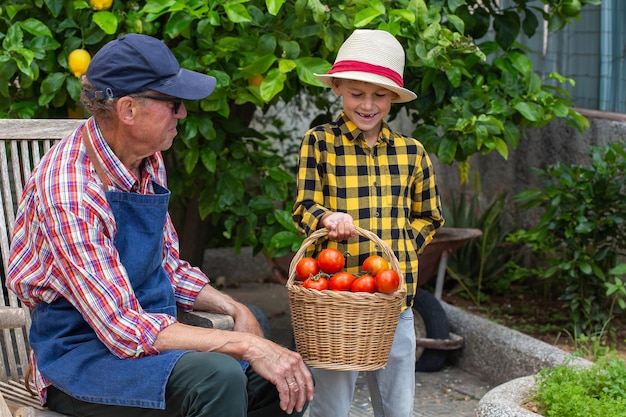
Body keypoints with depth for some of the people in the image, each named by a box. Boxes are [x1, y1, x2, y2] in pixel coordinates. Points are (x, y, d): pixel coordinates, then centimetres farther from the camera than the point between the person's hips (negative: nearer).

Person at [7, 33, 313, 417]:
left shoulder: (148, 162, 2)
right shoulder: (70, 191, -25)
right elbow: (124, 329, -28)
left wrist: (235, 310, -2)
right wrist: (246, 344, -28)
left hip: (150, 331, 8)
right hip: (80, 357, -8)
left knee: (291, 381, -6)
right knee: (217, 376, -33)